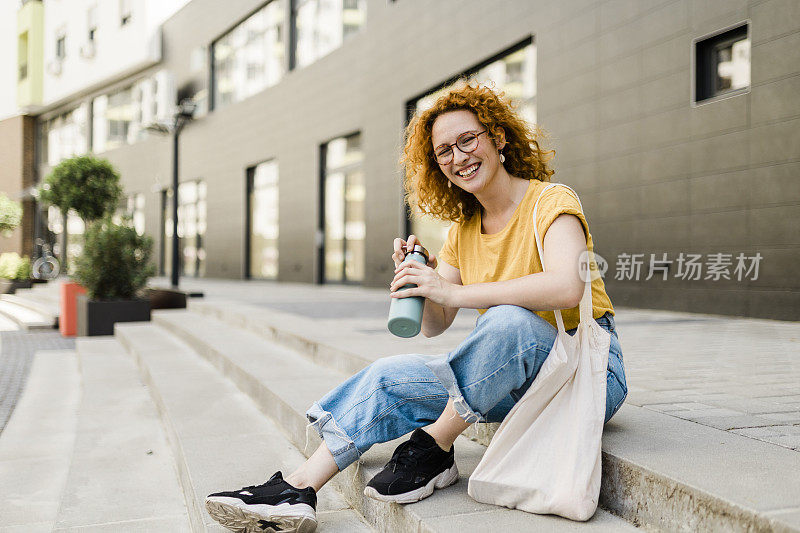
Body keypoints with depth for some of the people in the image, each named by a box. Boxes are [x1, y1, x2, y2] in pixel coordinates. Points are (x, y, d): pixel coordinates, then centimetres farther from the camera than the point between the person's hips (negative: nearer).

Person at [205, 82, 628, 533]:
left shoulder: (552, 202, -11)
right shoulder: (464, 229, 10)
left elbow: (566, 288, -33)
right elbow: (435, 325, 6)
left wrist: (451, 291, -32)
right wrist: (420, 281, -15)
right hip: (516, 382, 6)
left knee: (508, 318, -36)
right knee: (390, 376, -9)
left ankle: (434, 449, -19)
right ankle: (299, 488, -12)